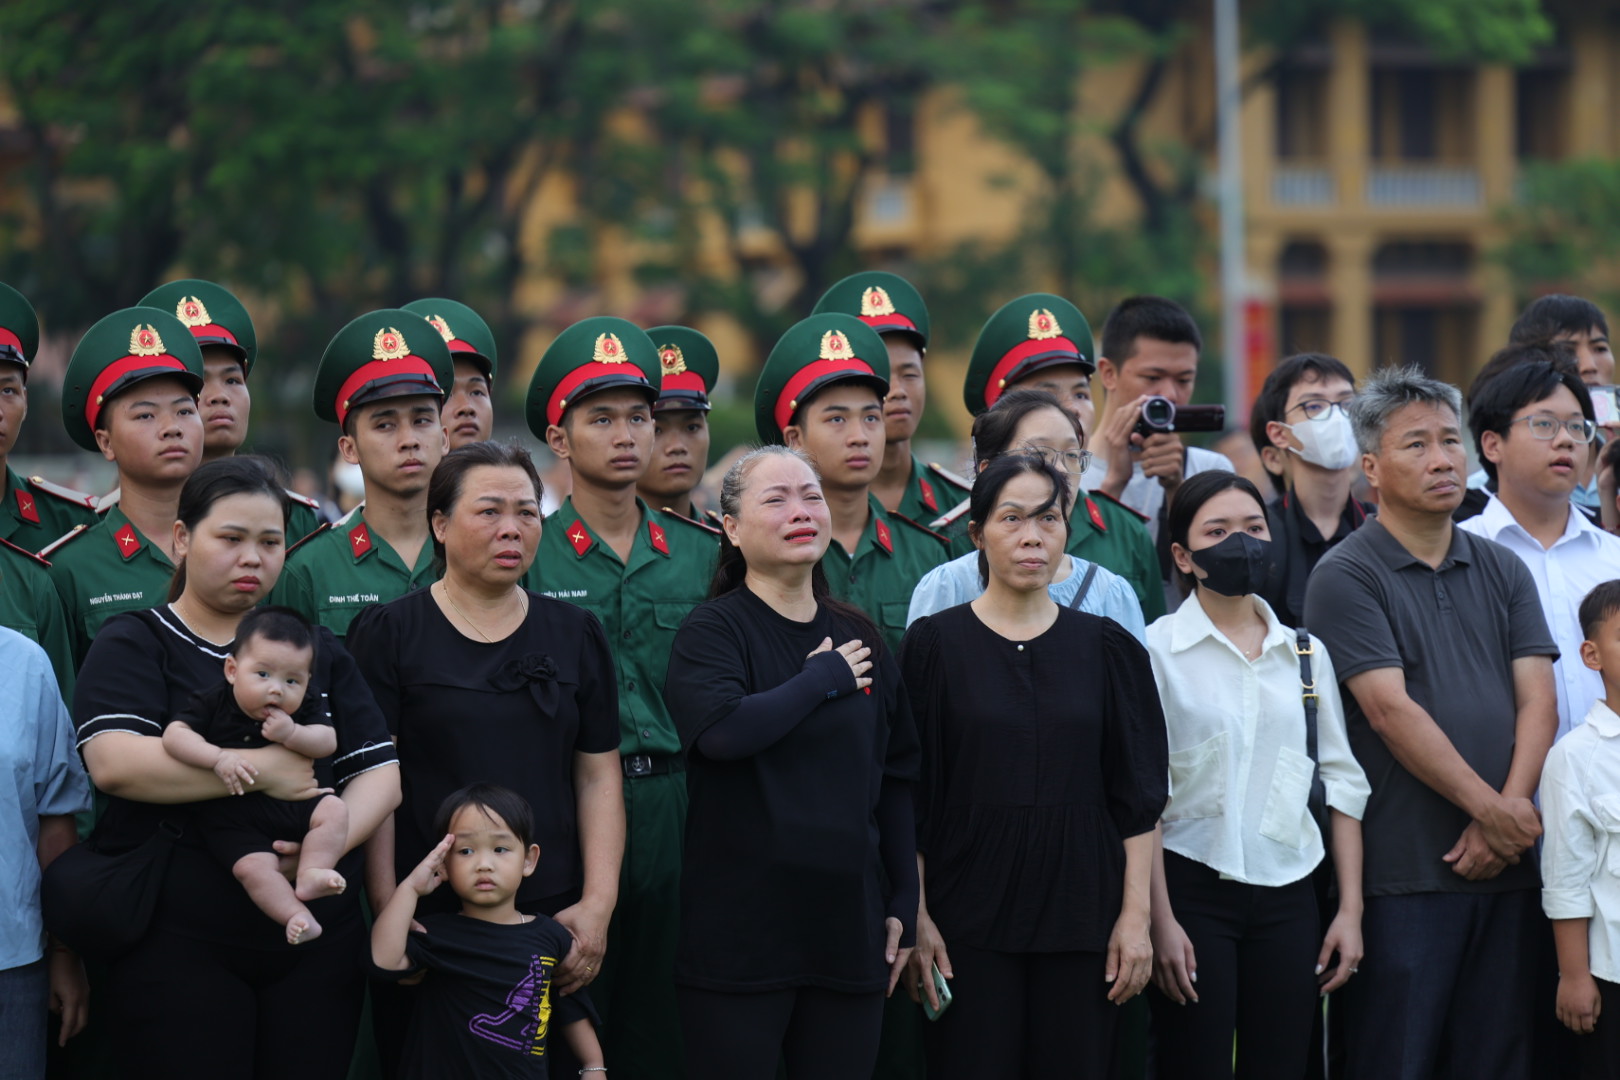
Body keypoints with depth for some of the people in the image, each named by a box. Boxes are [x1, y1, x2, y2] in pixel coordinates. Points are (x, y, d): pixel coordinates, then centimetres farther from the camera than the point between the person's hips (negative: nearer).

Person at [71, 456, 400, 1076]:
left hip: (318, 948, 4)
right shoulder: (134, 646, 1)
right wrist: (261, 771, -17)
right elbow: (113, 763, -17)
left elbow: (380, 771, 9)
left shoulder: (319, 650, 16)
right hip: (176, 949, -4)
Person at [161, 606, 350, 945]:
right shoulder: (213, 704, -6)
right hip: (232, 820, -4)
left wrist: (292, 735, -23)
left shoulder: (302, 709, 4)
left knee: (334, 811, -15)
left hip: (290, 804, 4)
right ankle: (296, 916, -28)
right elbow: (175, 735, -15)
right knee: (255, 866, -27)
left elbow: (328, 741, -4)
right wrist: (219, 758, -29)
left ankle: (311, 875, -21)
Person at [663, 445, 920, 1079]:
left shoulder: (858, 636, 12)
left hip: (848, 926, 5)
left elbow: (897, 778, 16)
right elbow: (723, 730, -24)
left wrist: (904, 904, 11)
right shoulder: (712, 632, -4)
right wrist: (825, 678, -12)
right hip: (740, 929, -5)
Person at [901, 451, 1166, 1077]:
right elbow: (911, 797, 0)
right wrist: (916, 914, -6)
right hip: (969, 918, -1)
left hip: (1080, 914, 2)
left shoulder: (1107, 648, 6)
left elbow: (1138, 795, 5)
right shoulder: (934, 644, 2)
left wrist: (1136, 914, -2)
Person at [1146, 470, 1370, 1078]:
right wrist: (1161, 919, -12)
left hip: (1288, 892, 4)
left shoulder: (1306, 654, 11)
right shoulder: (1157, 651, -3)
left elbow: (1342, 784, 13)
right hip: (1193, 889, -4)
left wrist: (1351, 910, 6)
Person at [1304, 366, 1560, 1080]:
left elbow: (1538, 701, 5)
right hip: (1402, 874, -5)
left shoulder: (1502, 572, 13)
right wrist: (1492, 812, -13)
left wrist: (1507, 815, -10)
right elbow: (1391, 711, -11)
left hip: (1506, 865, 5)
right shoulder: (1347, 576, -3)